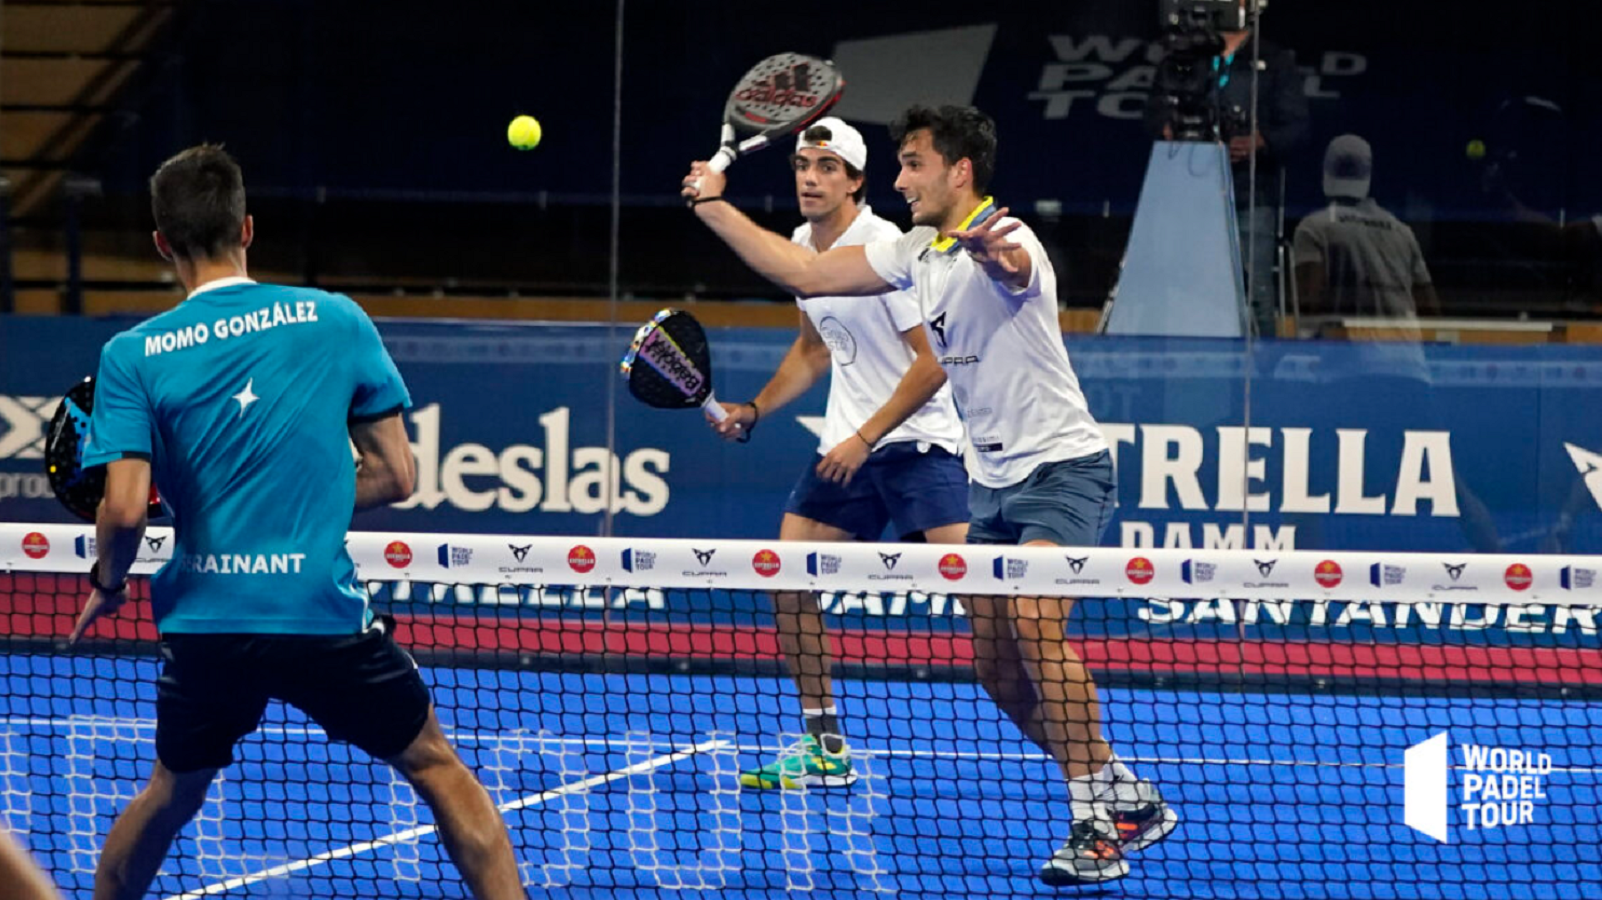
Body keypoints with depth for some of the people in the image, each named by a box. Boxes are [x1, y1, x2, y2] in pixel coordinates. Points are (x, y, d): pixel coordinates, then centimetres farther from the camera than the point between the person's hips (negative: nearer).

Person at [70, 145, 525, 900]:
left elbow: (124, 509, -10)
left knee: (172, 792, 25)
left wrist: (107, 584, 10)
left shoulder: (133, 357, -2)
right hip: (324, 612, -1)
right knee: (436, 767, 15)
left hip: (202, 622, 1)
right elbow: (395, 475, 3)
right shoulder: (338, 322, 0)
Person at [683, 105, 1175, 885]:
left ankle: (1098, 825, -24)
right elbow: (804, 272, 14)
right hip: (993, 480, 9)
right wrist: (713, 206, 11)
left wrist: (991, 250, -68)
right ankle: (1129, 799, 20)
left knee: (1034, 624, -26)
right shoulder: (918, 254, 9)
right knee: (997, 668, 6)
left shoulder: (1003, 241, -18)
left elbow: (1012, 266, -44)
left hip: (1060, 469, -9)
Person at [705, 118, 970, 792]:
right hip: (847, 446, 8)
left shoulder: (885, 249, -16)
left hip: (917, 439, -8)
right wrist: (753, 411, 14)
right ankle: (824, 749, 14)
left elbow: (933, 363, -17)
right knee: (788, 578, 3)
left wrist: (865, 439, -18)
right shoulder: (803, 245, 9)